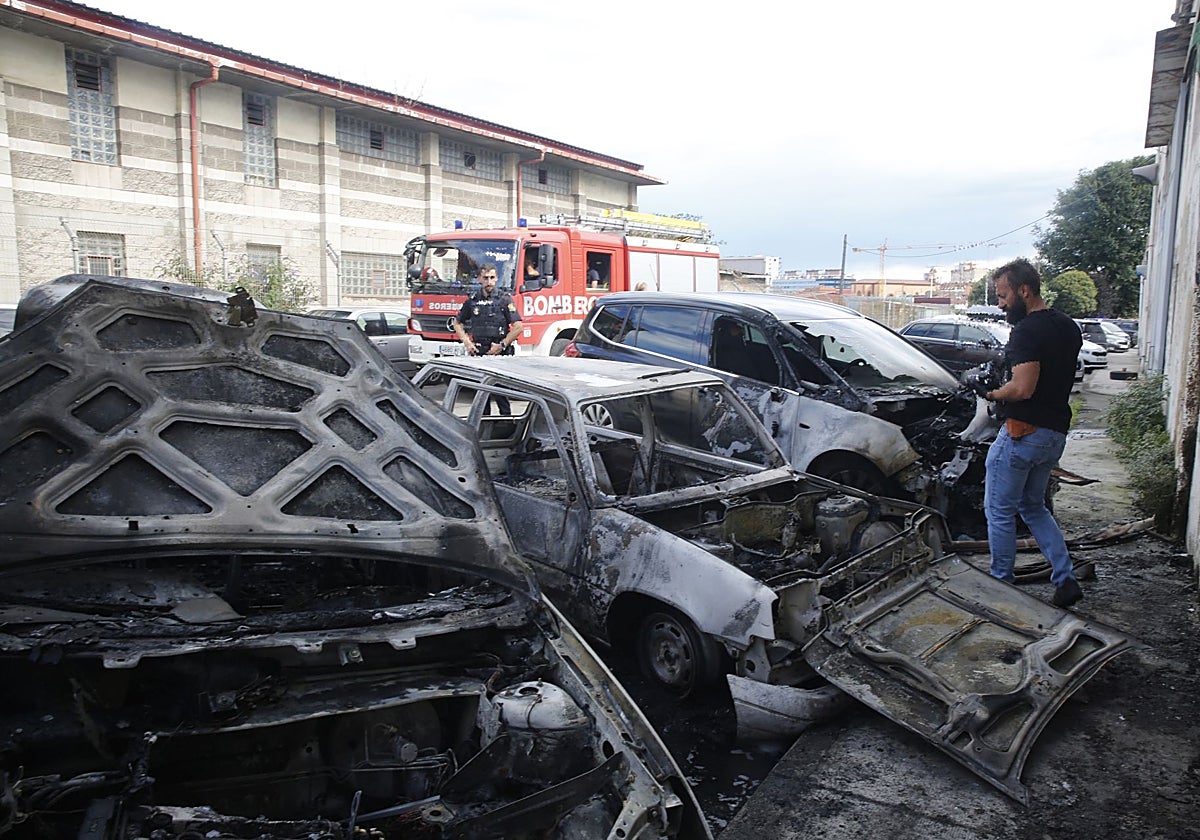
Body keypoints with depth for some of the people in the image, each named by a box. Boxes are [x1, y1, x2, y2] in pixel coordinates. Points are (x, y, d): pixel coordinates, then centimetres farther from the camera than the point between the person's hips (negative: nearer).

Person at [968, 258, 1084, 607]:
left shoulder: (1027, 330, -18)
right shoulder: (1068, 327, 12)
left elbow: (1023, 389, -26)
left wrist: (991, 393, -9)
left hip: (1024, 432, -9)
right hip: (1056, 434, 9)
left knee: (1000, 512, 5)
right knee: (1034, 507, 22)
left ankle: (1001, 585, 13)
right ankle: (1066, 580, 16)